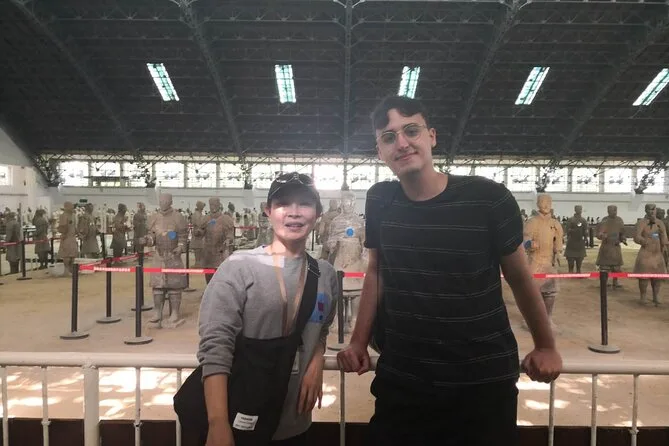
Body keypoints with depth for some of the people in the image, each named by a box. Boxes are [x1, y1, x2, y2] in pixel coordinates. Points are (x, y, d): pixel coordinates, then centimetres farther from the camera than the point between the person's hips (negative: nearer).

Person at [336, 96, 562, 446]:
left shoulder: (488, 198, -14)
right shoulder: (379, 201, -4)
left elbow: (519, 277, -1)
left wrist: (545, 346, 9)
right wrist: (359, 342, 7)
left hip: (484, 381, -2)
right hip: (399, 381, 3)